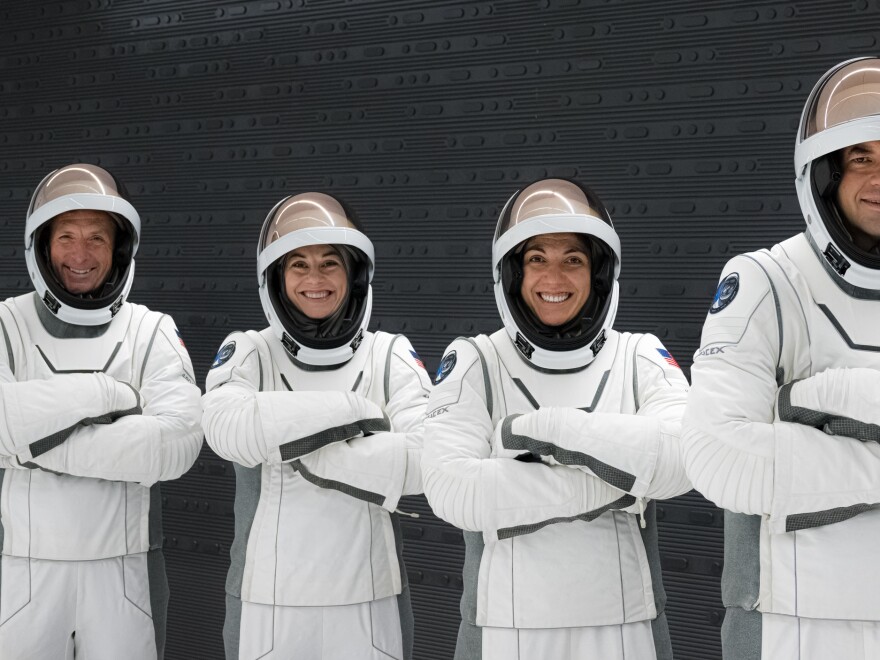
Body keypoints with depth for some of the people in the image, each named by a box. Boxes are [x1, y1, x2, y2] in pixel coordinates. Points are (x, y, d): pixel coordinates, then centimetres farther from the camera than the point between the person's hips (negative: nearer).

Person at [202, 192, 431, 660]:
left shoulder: (390, 355, 1)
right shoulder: (247, 353, 0)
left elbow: (427, 458, -13)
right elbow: (228, 430, -20)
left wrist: (311, 459, -15)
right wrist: (355, 411, -18)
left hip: (368, 602, 1)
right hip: (266, 602, 0)